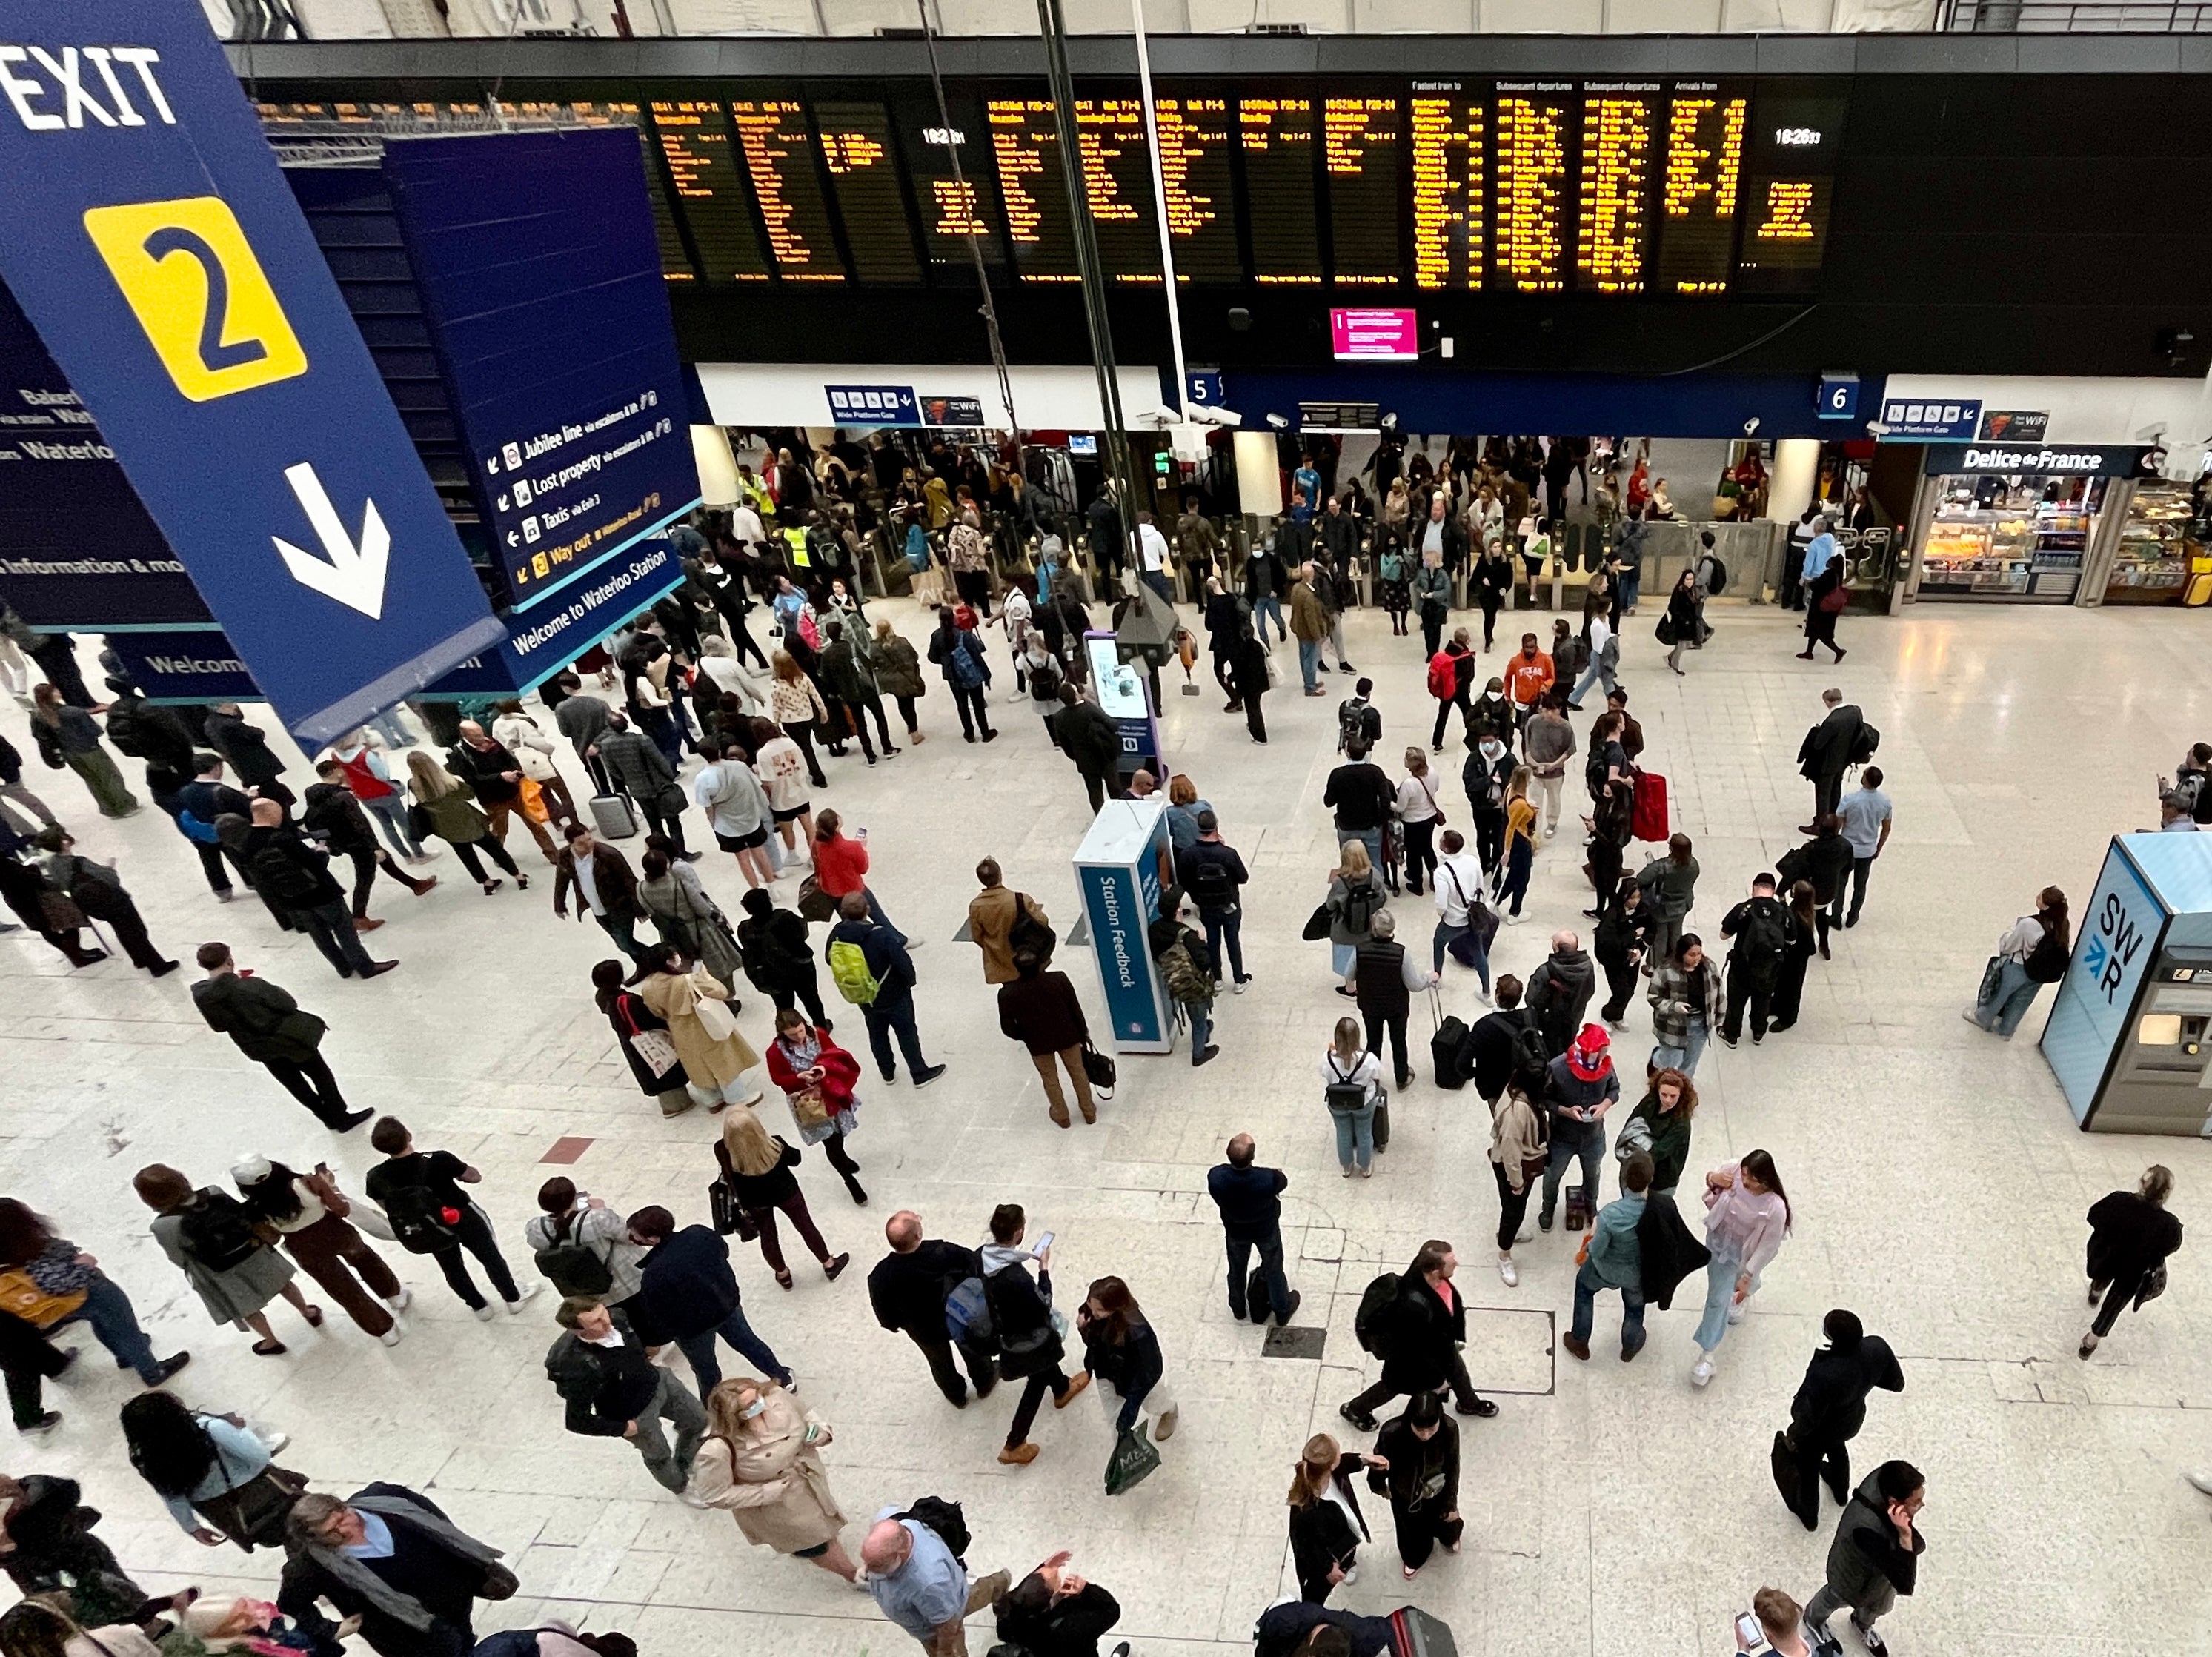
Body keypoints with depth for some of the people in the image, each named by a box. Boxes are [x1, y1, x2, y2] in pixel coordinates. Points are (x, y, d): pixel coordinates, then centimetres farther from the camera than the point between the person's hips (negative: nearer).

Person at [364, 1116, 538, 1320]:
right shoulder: (438, 1160, -34)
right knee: (490, 1257, 23)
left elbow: (386, 1207, -2)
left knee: (452, 1269, 29)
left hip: (430, 1232, 3)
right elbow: (475, 1177, -16)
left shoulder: (375, 1178, -24)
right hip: (464, 1218, -3)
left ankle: (479, 1307, 46)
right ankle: (513, 1299, 40)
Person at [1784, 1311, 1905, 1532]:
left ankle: (1809, 1516, 54)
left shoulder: (1824, 1374, -46)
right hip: (1851, 1420, 5)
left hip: (1819, 1432, -5)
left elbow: (1808, 1418, -29)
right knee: (1837, 1447, 38)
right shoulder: (1878, 1347, -30)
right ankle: (1841, 1493, 67)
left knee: (1808, 1468, 27)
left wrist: (1793, 1435, -9)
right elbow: (1897, 1384, -9)